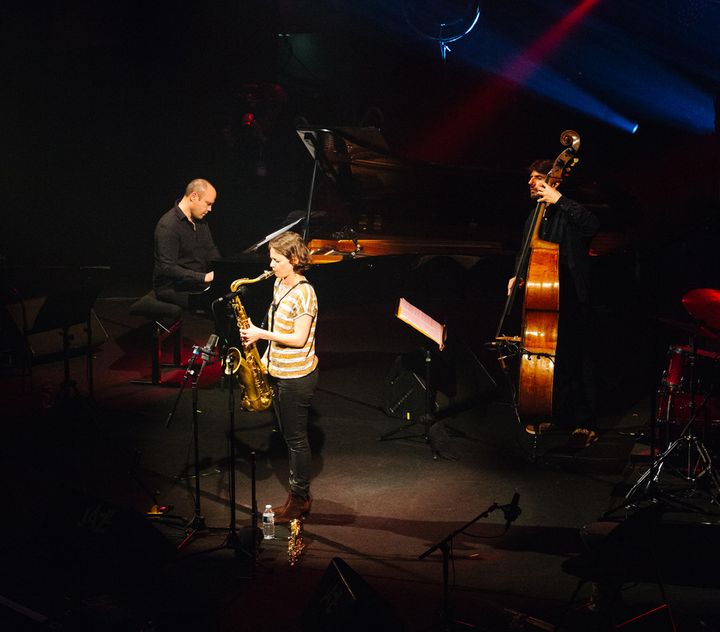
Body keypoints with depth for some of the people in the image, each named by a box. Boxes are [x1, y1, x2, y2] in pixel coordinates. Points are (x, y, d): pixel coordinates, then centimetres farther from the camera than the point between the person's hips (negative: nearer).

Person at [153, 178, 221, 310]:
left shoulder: (200, 219, 9)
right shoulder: (168, 226, -18)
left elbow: (211, 250, 18)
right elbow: (168, 268, -25)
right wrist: (204, 277, -29)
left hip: (198, 284, 8)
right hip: (171, 288, -8)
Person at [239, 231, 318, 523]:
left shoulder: (304, 294, -20)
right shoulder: (279, 284, 8)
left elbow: (299, 338, -22)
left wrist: (261, 334, -19)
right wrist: (266, 358, 8)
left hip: (297, 376, -9)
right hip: (278, 372, 9)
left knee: (296, 438, 2)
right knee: (288, 435, 16)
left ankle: (299, 500, 14)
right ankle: (300, 494, 27)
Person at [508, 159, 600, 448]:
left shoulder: (567, 214, -9)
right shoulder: (534, 217, 16)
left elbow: (592, 225, -31)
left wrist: (559, 199, -30)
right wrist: (518, 277, 10)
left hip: (570, 302, -8)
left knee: (575, 361, -5)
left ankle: (585, 424, 2)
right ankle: (552, 416, 27)